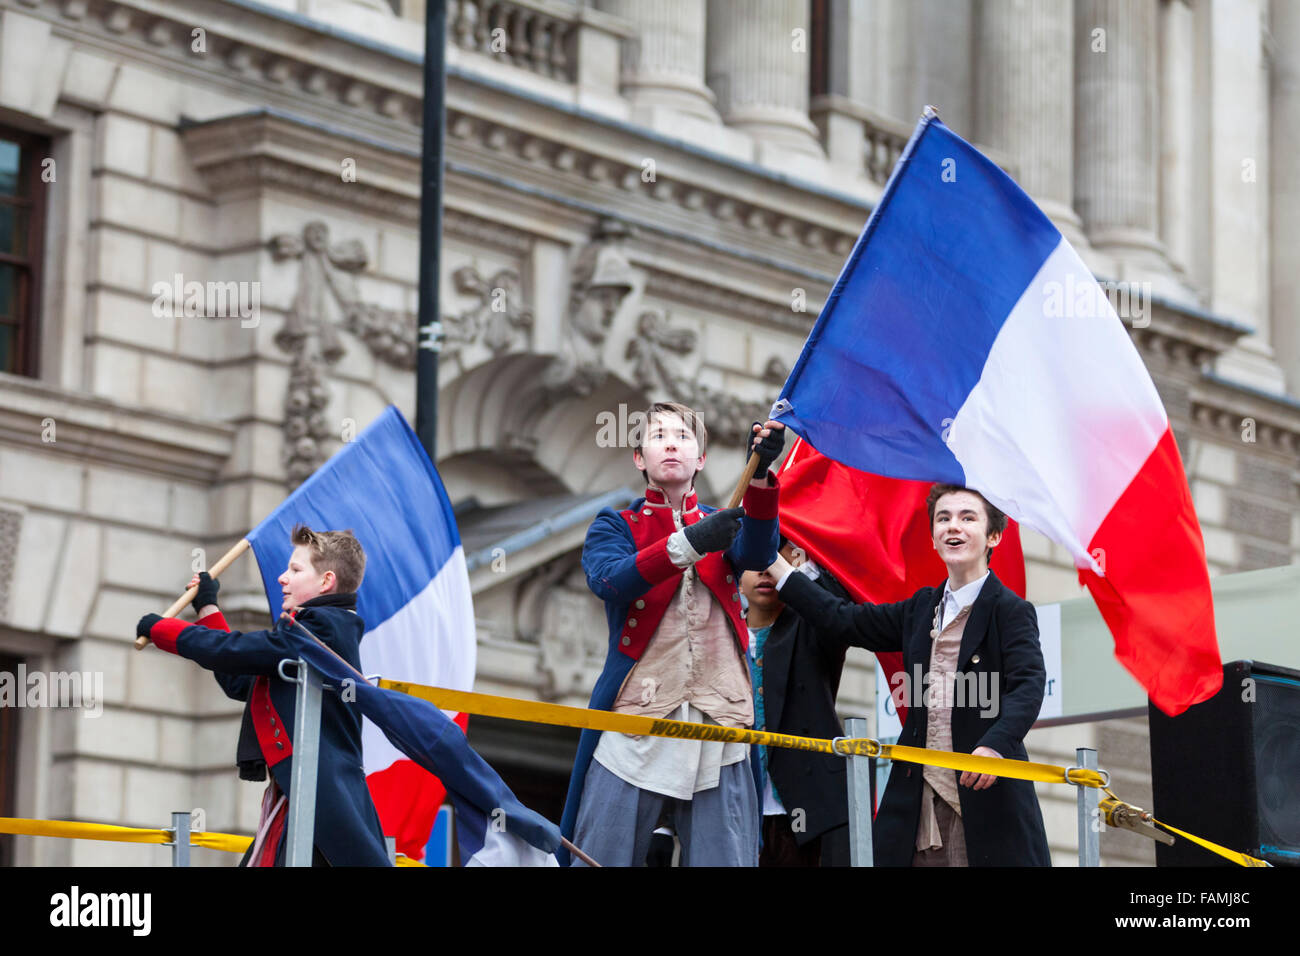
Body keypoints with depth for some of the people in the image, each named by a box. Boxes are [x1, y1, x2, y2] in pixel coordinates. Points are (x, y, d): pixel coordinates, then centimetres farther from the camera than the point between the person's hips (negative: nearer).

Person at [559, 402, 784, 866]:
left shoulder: (723, 527, 19)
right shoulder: (614, 528, 14)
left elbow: (757, 552, -6)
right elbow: (610, 581, -9)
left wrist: (761, 473, -25)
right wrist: (687, 545, -25)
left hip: (718, 740, 1)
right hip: (634, 733, -1)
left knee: (725, 858, -5)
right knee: (601, 860, -7)